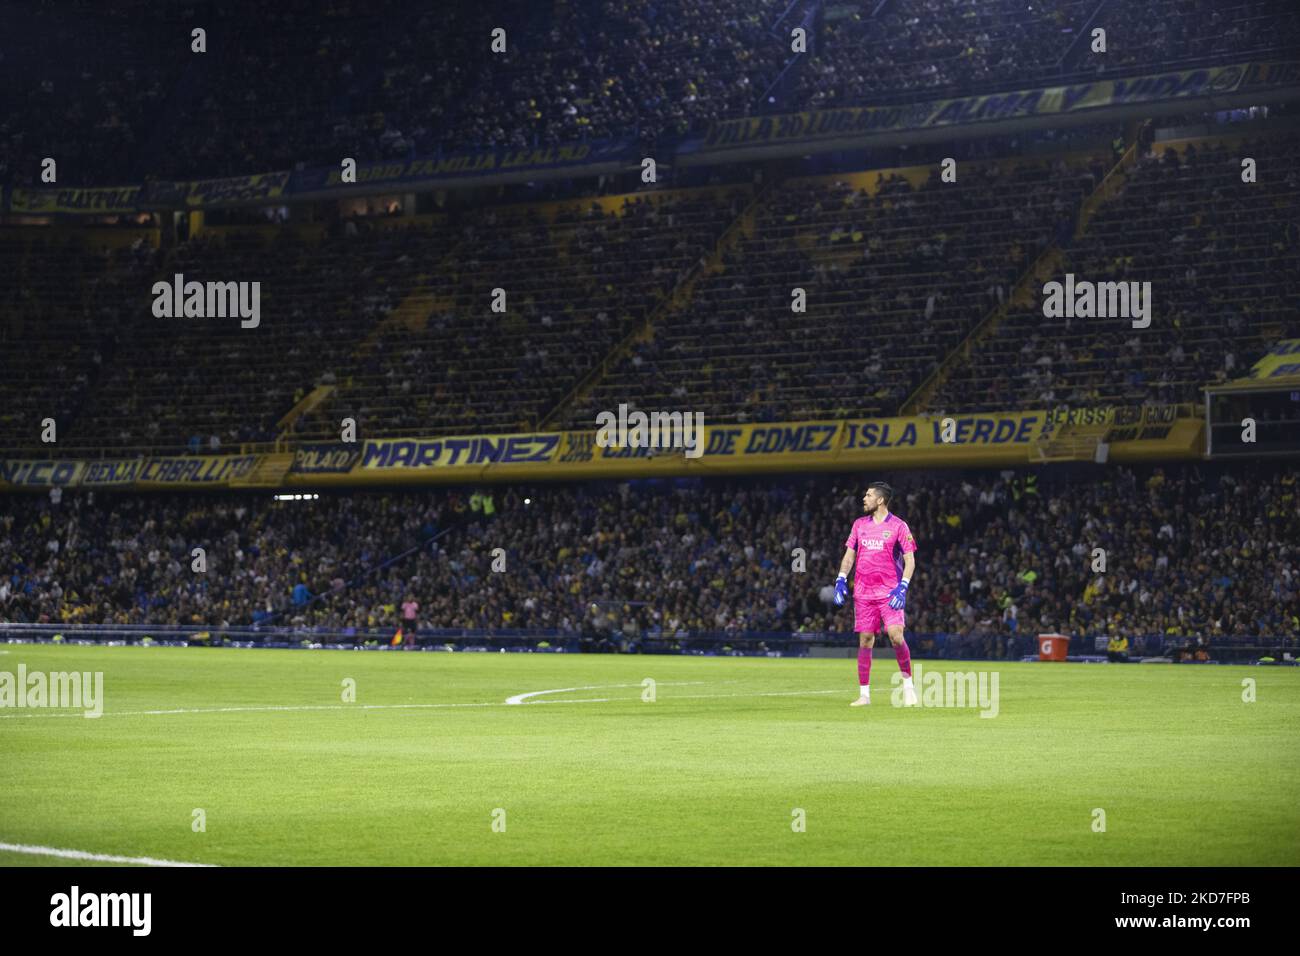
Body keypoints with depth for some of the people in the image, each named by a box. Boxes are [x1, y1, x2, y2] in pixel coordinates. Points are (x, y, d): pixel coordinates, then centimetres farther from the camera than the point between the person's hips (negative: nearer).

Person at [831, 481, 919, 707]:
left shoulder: (898, 526, -1)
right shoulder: (860, 524, 12)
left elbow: (909, 561, -3)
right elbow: (849, 555, 16)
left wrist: (902, 587, -15)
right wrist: (841, 580, 3)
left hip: (890, 591, -4)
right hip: (863, 592, 4)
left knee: (895, 635, -18)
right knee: (865, 640, 2)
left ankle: (907, 683, -1)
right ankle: (864, 694, 6)